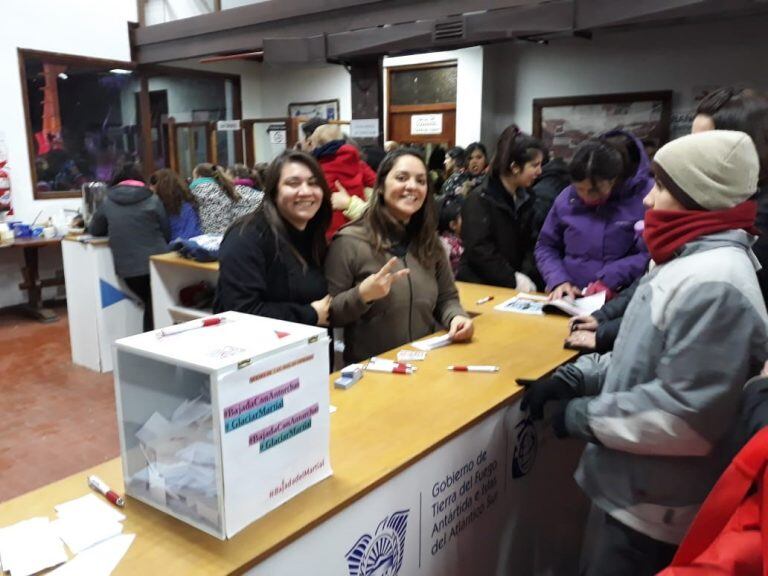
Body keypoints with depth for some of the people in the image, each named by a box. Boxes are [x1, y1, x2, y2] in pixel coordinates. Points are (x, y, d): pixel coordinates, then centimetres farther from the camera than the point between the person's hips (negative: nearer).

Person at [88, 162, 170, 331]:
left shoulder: (108, 202, 5)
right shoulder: (152, 199, 1)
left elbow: (94, 230, 18)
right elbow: (167, 233, 6)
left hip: (128, 266, 2)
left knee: (150, 305, 18)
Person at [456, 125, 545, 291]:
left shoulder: (525, 198, 11)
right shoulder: (479, 199, -9)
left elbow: (529, 244, 7)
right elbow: (479, 249, -18)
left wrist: (528, 275, -10)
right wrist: (513, 279, -21)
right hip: (479, 285, -5)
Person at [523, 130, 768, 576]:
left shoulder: (714, 285, -27)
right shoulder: (691, 262, 7)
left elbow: (687, 417, -29)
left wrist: (585, 415, -18)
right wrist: (577, 376, 1)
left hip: (657, 509, -9)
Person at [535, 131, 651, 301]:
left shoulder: (646, 195, -5)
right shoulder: (567, 198, 6)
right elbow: (546, 247, 14)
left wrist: (611, 279, -16)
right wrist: (558, 280, -2)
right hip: (570, 301, 2)